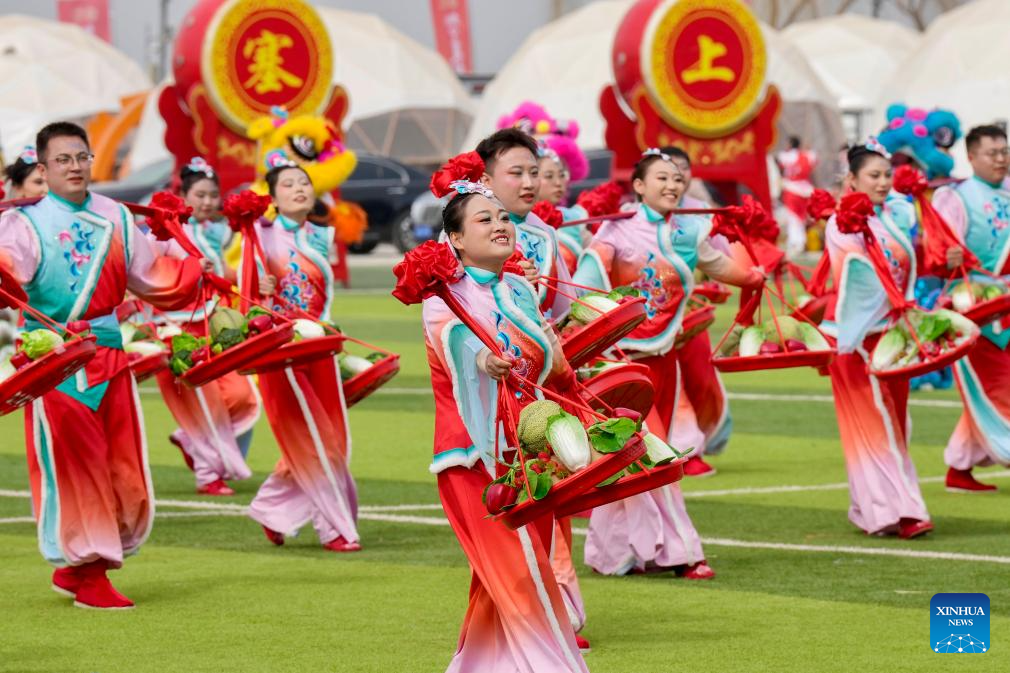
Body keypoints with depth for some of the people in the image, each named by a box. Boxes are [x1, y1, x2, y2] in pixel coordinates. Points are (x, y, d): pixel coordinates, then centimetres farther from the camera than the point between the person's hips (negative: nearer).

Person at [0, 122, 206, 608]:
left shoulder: (116, 219, 12)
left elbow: (150, 278, 21)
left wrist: (200, 269, 13)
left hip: (109, 356, 6)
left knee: (124, 472, 6)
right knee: (73, 467, -5)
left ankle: (74, 567, 21)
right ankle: (87, 577, 4)